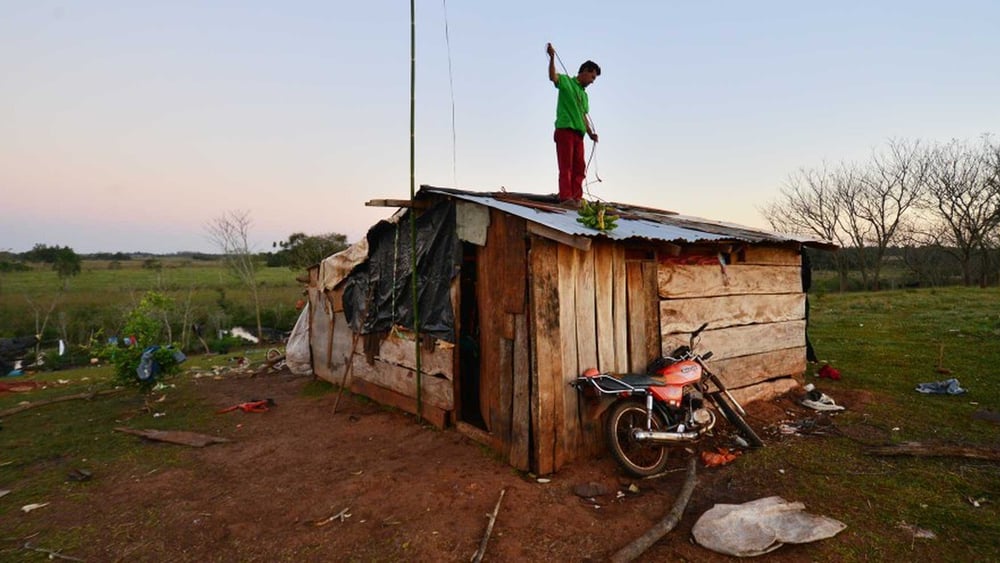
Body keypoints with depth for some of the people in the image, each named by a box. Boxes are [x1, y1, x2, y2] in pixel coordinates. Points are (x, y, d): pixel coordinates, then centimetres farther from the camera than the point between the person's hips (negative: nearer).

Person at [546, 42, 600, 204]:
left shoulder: (584, 95, 26)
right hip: (565, 129, -8)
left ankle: (576, 197, 8)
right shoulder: (566, 81, 4)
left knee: (579, 167, 4)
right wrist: (552, 58, -32)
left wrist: (590, 133, 10)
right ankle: (566, 197, -11)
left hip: (578, 132, 8)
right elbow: (553, 77, -17)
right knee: (566, 165, -10)